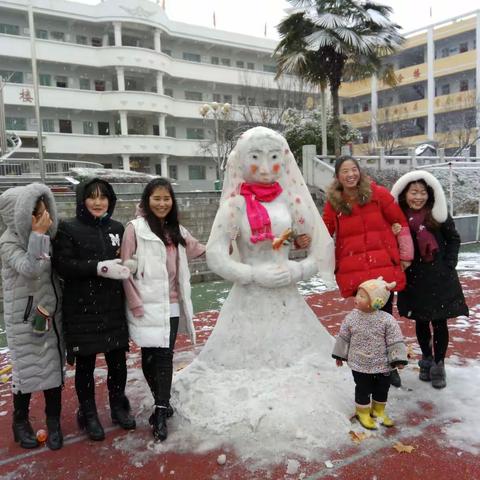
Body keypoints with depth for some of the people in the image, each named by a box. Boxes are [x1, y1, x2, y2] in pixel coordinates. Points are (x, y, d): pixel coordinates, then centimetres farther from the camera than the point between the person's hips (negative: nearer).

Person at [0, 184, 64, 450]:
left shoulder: (48, 236, 1)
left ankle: (53, 421, 26)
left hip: (52, 313, 5)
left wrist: (49, 305, 6)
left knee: (54, 366, 9)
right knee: (26, 368, 7)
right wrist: (38, 236, -29)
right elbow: (31, 269, -29)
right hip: (24, 317, -4)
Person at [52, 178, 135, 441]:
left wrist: (124, 266, -6)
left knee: (117, 360, 12)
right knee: (85, 364, 9)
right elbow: (62, 265, -14)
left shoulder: (117, 228, 7)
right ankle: (88, 414, 28)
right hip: (82, 309, -3)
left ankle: (119, 407, 33)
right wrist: (99, 267, -24)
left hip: (114, 307, 3)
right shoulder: (68, 229, -4)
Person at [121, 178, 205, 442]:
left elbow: (198, 249, 25)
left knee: (165, 356, 2)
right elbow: (125, 269, -7)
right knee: (150, 357, 5)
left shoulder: (176, 230, 12)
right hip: (147, 306, -4)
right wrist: (135, 303, -10)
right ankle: (162, 404, 25)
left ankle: (161, 412, 12)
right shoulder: (135, 228, -6)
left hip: (171, 305, 4)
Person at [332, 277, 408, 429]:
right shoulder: (352, 318, -11)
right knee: (363, 389, 11)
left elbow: (395, 341, -11)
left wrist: (398, 359, -12)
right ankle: (363, 413, 32)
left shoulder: (387, 320, -17)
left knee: (382, 389, 17)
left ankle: (379, 411, 41)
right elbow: (343, 337, 1)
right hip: (359, 365, 0)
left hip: (381, 365, 0)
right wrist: (340, 355, 8)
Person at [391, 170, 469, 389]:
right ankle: (426, 359, 33)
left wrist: (449, 265, -3)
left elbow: (454, 239, 4)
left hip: (439, 278, -1)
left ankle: (439, 365, 22)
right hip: (414, 279, 1)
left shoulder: (438, 215, -7)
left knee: (439, 322, 5)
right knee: (421, 321, 13)